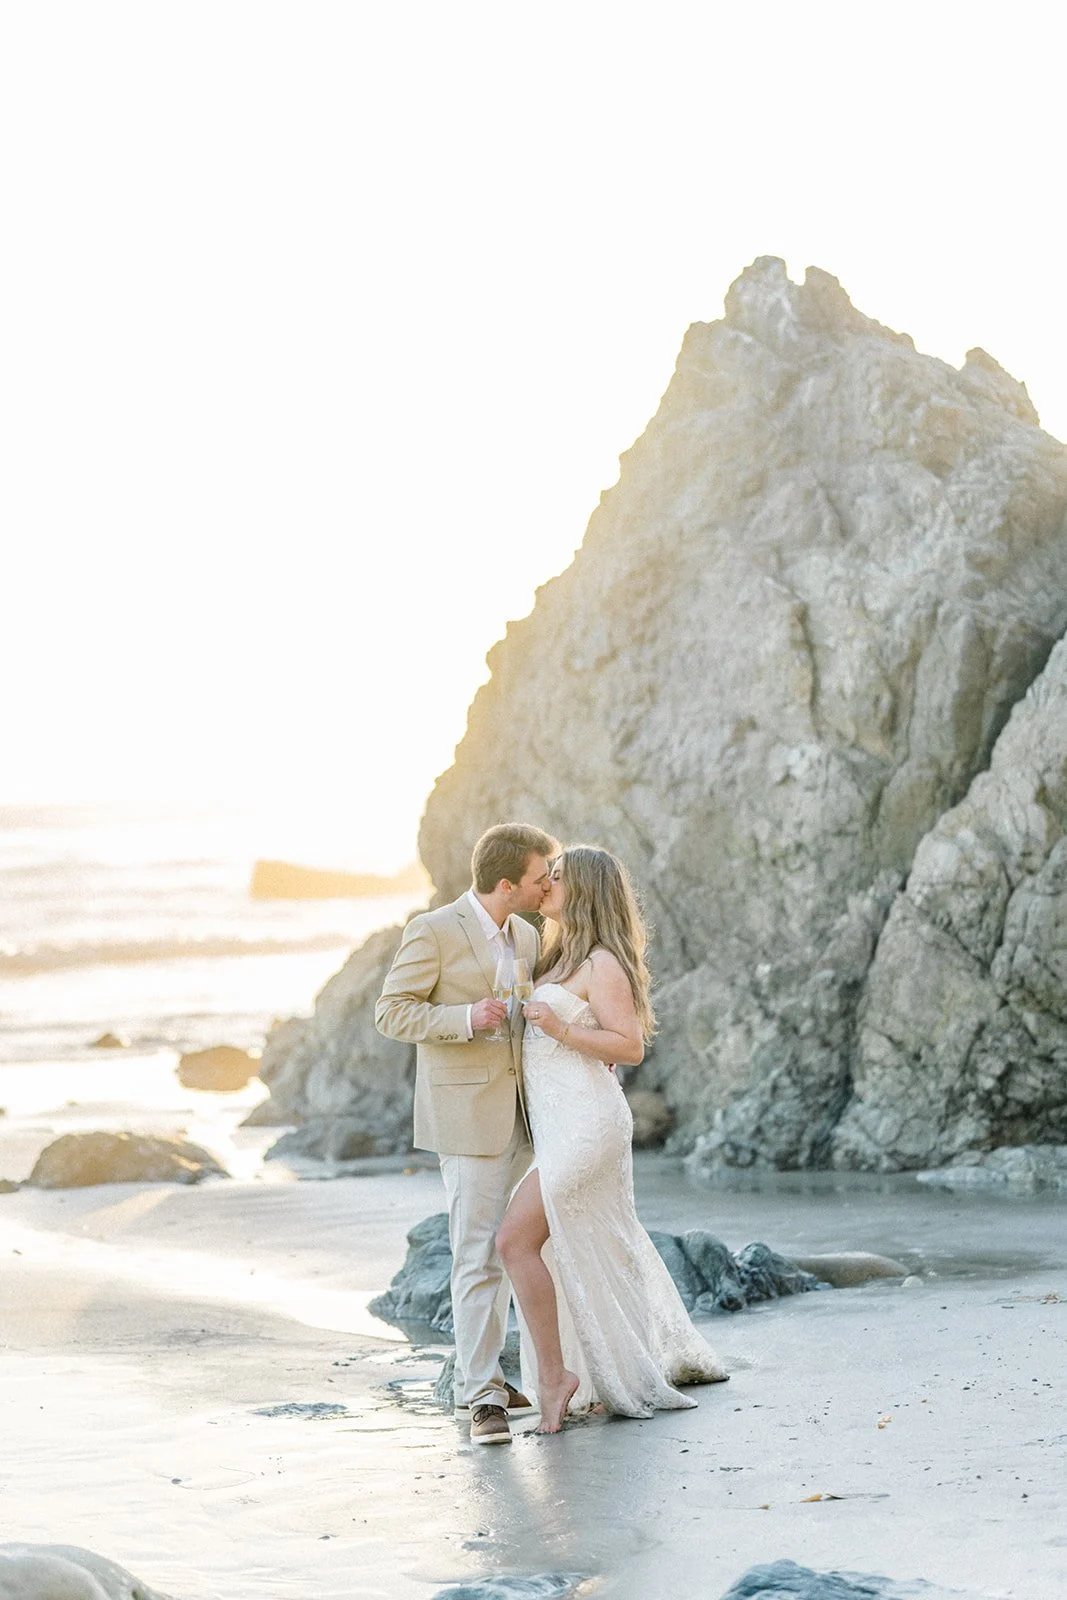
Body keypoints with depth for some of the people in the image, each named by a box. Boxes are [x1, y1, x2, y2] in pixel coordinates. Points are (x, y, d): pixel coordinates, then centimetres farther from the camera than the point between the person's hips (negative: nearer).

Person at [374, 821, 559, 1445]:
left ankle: (481, 1373, 21)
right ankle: (480, 1395, -8)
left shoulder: (526, 937, 12)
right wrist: (465, 1019, -24)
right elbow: (392, 1012, -10)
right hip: (468, 1116, -8)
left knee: (502, 1250, 12)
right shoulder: (434, 932, -10)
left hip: (517, 1113, 8)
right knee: (480, 1255, -10)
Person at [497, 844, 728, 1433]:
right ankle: (673, 1357, 31)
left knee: (517, 1239, -17)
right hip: (559, 1124, 10)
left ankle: (554, 1377, -14)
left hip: (584, 1123, -10)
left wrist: (560, 1029, -23)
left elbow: (631, 1047, -16)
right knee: (602, 1253, 18)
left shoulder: (602, 964, -12)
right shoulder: (561, 959, 16)